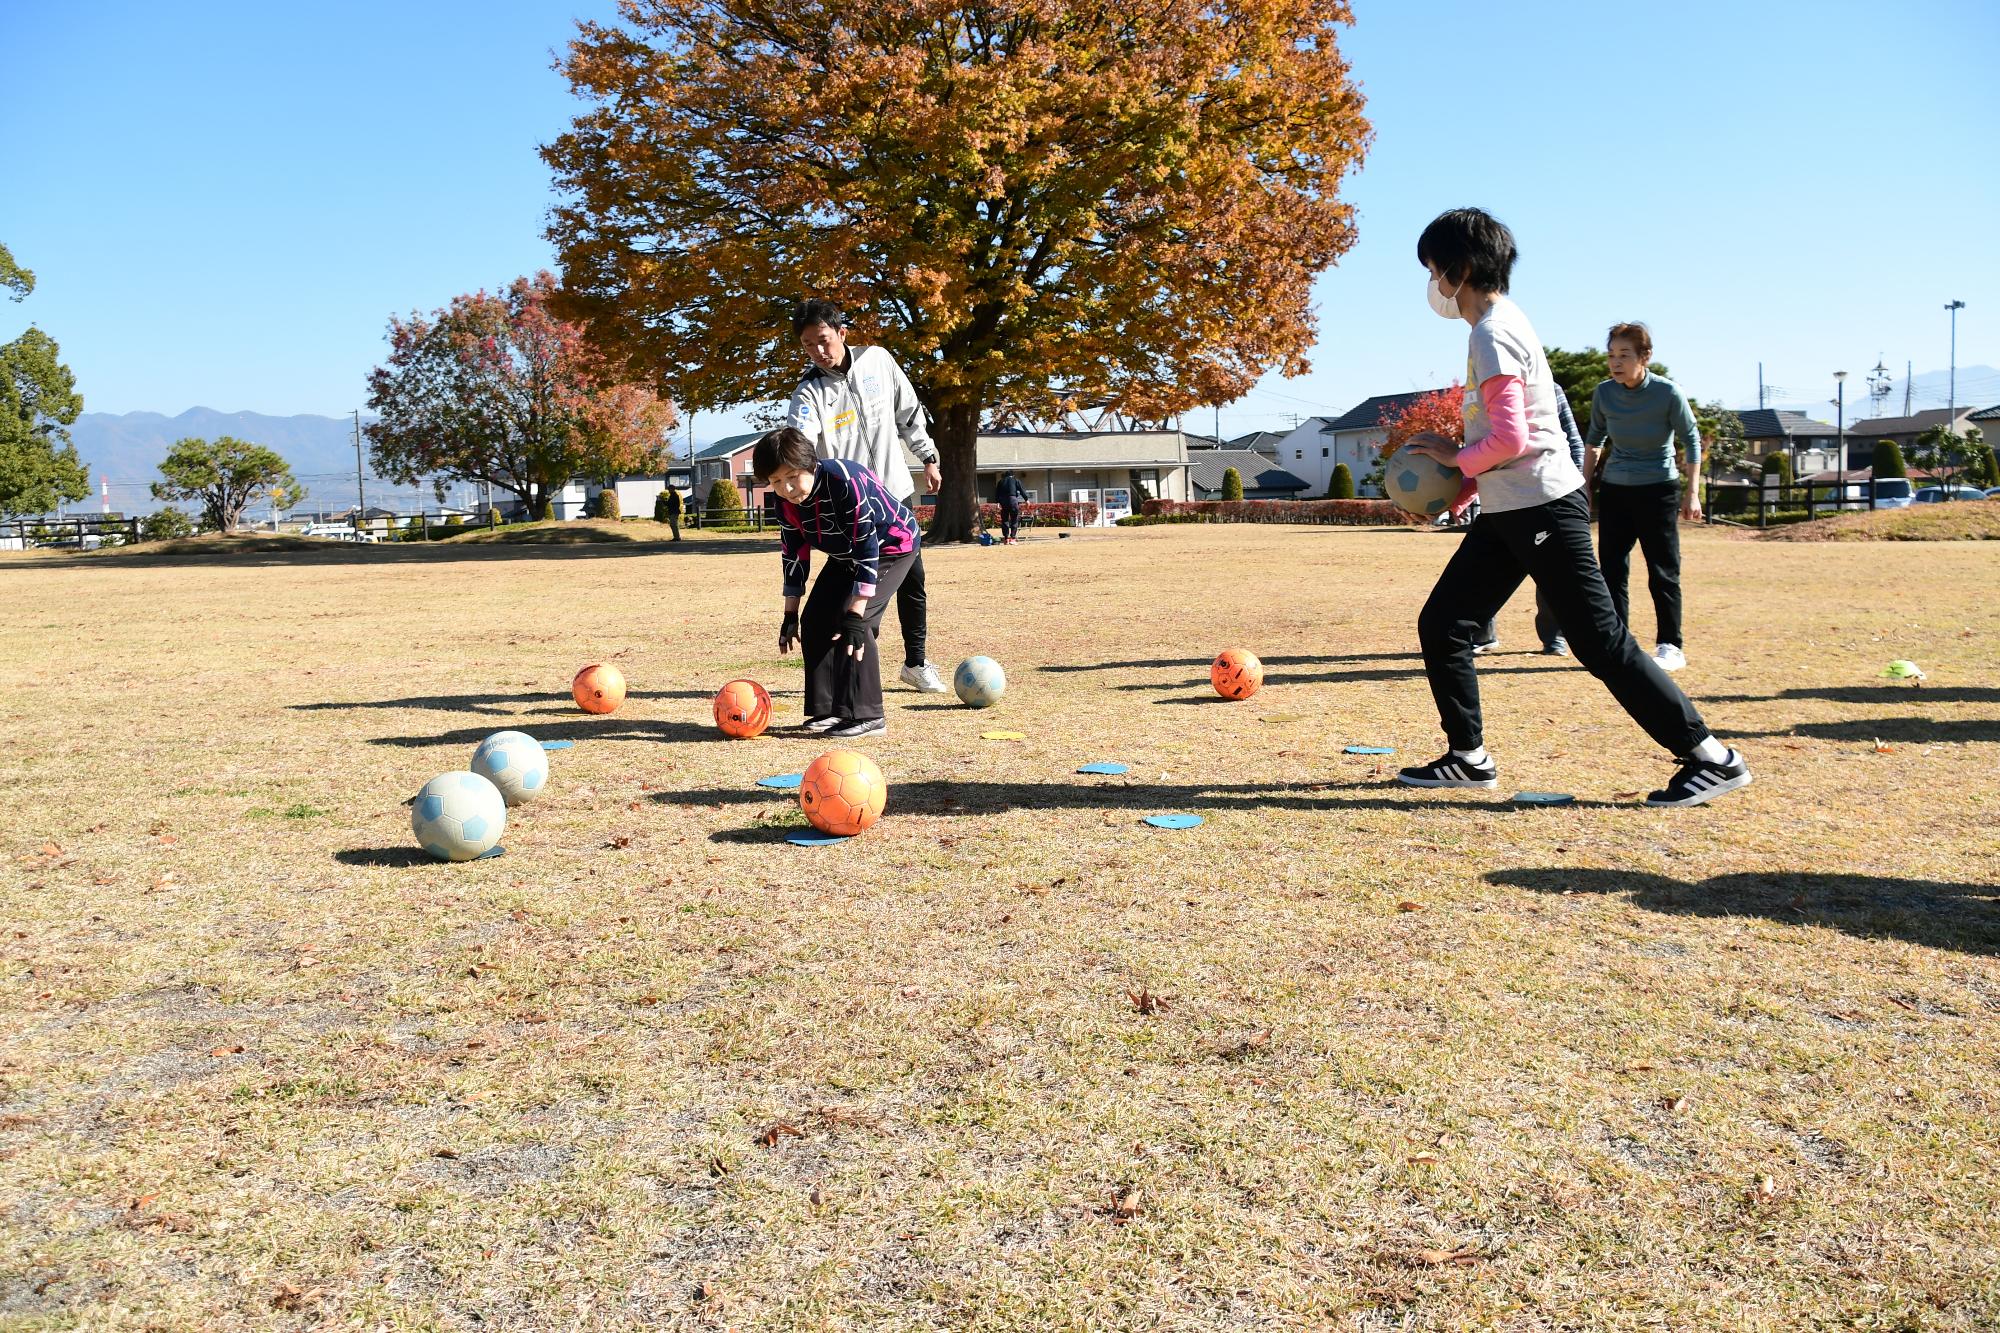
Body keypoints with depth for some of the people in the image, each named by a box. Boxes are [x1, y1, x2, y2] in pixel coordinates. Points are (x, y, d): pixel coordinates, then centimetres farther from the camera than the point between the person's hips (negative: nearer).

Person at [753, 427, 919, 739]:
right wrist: (790, 614, -1)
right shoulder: (787, 503, -14)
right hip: (846, 554, 8)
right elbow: (794, 555, -1)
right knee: (815, 621, 0)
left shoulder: (846, 481, -36)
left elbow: (868, 548, -35)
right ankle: (828, 709, 10)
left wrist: (856, 614, -36)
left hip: (891, 547, -8)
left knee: (853, 622, -23)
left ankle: (866, 715, -17)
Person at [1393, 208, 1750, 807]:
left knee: (1600, 639, -7)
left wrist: (1455, 456, -7)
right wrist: (1458, 489, 13)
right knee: (1440, 625, 8)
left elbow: (1510, 440, -23)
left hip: (1542, 508, -10)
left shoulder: (1493, 334, -15)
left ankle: (1711, 757, 0)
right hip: (1507, 512, 10)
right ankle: (1468, 757, 17)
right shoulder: (1499, 325, 16)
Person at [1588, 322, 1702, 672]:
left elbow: (1691, 440, -5)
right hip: (1614, 489, 4)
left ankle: (1670, 647, 5)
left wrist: (1692, 493, -9)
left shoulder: (1667, 393, -15)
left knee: (1664, 571, -2)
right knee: (1612, 569, 1)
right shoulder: (1604, 393, -6)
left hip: (1658, 489, -3)